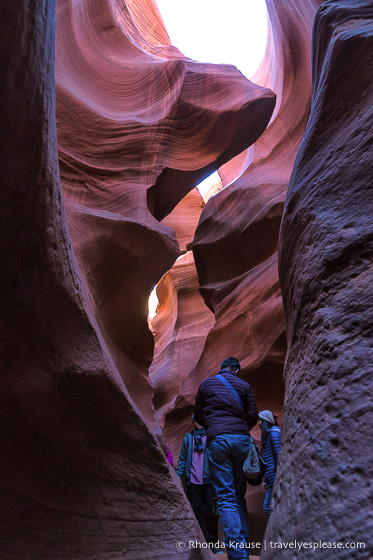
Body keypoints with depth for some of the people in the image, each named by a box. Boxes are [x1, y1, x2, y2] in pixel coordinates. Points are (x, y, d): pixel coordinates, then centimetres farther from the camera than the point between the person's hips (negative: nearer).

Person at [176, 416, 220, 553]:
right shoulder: (188, 438, 12)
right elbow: (182, 459, 13)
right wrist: (177, 477, 4)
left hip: (208, 480, -1)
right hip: (193, 481, 2)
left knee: (210, 512, 0)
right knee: (195, 511, 5)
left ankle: (213, 543, 13)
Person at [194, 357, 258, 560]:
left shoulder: (206, 384, 13)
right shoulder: (244, 385, 12)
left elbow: (198, 416, 16)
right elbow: (253, 416, 8)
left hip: (217, 439, -2)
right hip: (241, 440, 2)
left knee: (226, 497, -1)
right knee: (239, 495, 13)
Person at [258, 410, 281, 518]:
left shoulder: (274, 432, -8)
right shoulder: (268, 434, 20)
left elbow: (279, 454, -17)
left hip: (274, 476, -9)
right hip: (271, 477, 9)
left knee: (268, 507, -10)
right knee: (268, 507, 10)